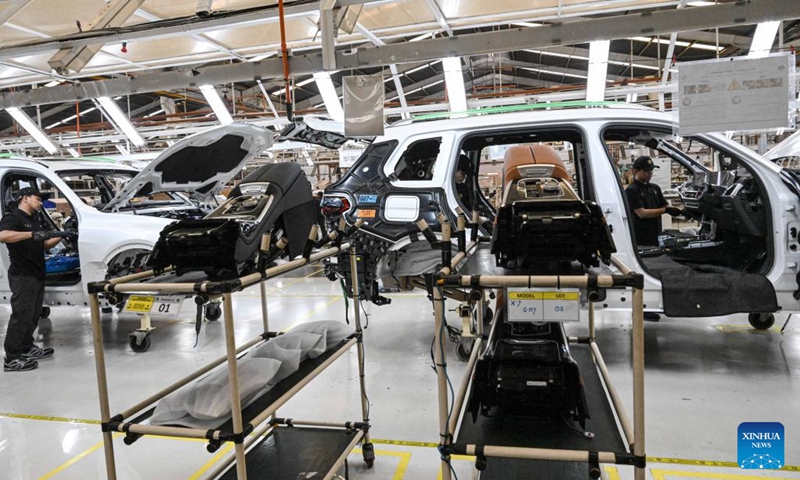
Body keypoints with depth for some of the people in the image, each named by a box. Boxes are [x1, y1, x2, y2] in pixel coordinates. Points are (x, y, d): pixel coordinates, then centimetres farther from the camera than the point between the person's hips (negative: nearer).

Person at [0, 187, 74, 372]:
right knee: (21, 316, -7)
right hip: (22, 276, -9)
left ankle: (27, 348, 28)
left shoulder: (34, 220, 20)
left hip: (37, 275, 9)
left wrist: (60, 236, 8)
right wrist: (33, 234, -38)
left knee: (33, 315, 16)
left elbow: (44, 244, 23)